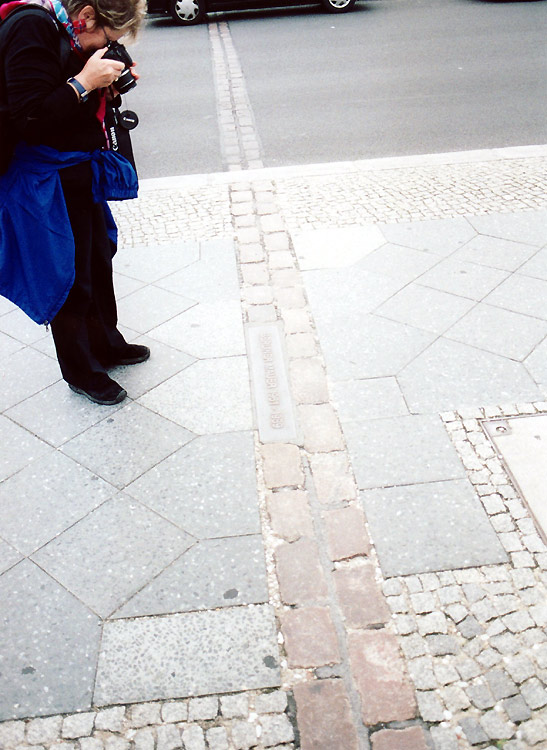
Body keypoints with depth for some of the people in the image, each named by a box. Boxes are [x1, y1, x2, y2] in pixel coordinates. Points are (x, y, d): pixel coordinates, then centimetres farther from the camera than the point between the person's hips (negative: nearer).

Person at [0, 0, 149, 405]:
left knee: (99, 260, 19)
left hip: (81, 173, 9)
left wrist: (108, 87, 0)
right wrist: (84, 82, -23)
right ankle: (81, 371, 20)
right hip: (48, 181, -9)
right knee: (70, 277, 2)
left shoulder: (69, 35, 8)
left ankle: (106, 344, 38)